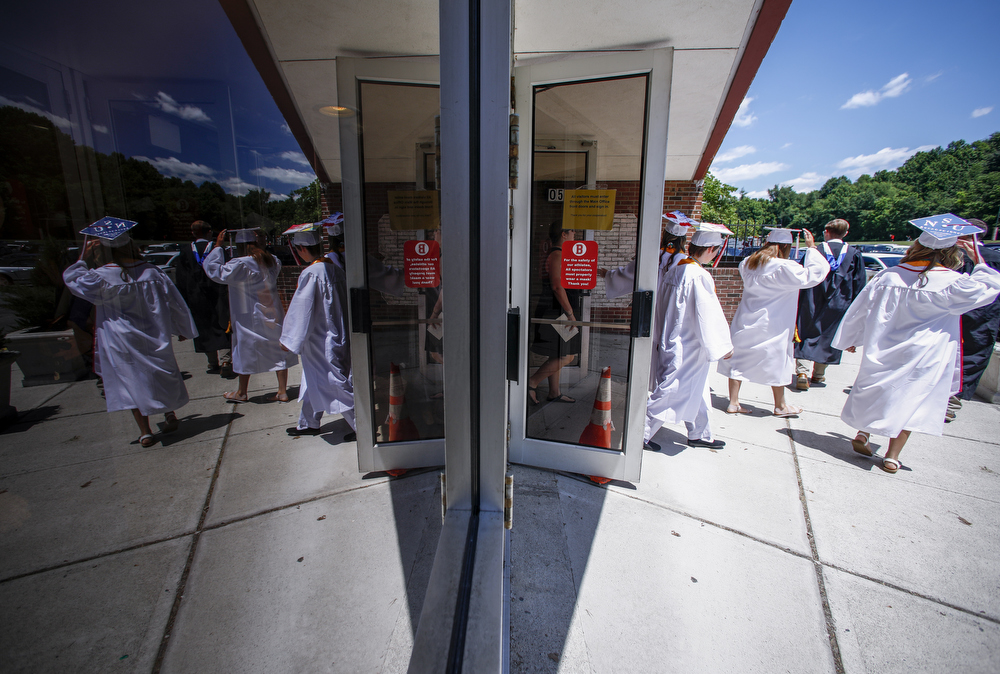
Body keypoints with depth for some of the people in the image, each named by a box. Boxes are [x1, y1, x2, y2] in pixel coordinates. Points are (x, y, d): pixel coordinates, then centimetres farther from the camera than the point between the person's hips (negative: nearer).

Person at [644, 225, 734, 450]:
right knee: (671, 390, 1)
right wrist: (723, 345, -7)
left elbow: (659, 305, 10)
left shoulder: (673, 271, 4)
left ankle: (699, 434, 34)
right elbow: (708, 314, -18)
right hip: (686, 347, -9)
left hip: (670, 341, 9)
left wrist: (660, 337, 19)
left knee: (696, 390, 20)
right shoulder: (700, 276, -20)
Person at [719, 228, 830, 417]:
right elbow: (814, 274, -14)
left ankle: (733, 403, 15)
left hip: (745, 321, 5)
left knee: (738, 361, 10)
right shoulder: (785, 268, -18)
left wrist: (765, 246, 21)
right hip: (771, 326, -5)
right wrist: (811, 248, -6)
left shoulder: (749, 263, 1)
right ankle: (780, 406, 27)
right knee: (776, 363, 11)